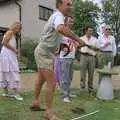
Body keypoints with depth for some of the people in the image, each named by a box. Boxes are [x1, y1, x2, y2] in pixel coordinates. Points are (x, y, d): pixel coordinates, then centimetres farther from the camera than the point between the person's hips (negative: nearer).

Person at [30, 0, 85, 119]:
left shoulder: (55, 16, 14)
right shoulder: (58, 16, -20)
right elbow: (61, 29, -46)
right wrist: (78, 39, -38)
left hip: (44, 52, 11)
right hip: (44, 54, -11)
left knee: (41, 79, 22)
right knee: (52, 83, -9)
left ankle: (35, 102, 36)